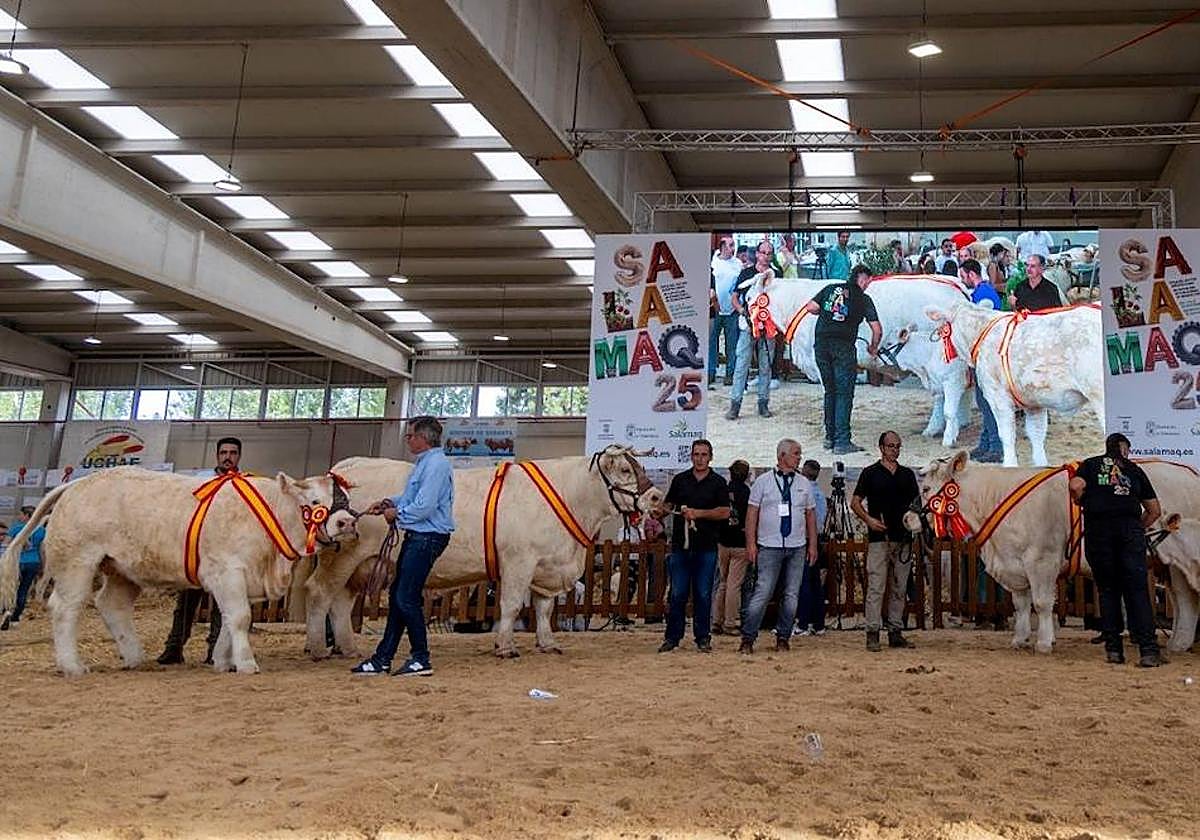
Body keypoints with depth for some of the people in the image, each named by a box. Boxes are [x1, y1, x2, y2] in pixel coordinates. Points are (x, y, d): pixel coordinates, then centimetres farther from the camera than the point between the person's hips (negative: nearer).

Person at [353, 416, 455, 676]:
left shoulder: (436, 464, -16)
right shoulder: (424, 462, 17)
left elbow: (424, 506, -22)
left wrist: (397, 513, -8)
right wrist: (390, 502, 12)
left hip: (428, 538, -10)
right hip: (416, 537, 10)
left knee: (406, 598, -8)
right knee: (396, 596, 11)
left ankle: (421, 660, 3)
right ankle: (383, 658, 16)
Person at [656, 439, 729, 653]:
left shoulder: (718, 483, 4)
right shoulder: (680, 479, 11)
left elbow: (725, 512, -4)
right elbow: (667, 504, 16)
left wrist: (698, 513, -13)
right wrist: (660, 510, -5)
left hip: (706, 547, -1)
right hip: (680, 546, 2)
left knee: (703, 594, 3)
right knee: (677, 594, 2)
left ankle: (703, 638, 12)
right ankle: (672, 637, 10)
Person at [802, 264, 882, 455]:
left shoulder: (831, 289, 14)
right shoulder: (864, 299, 5)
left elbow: (811, 308, 7)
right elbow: (877, 330, 2)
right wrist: (873, 347, 21)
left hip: (821, 343, 4)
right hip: (843, 346, -4)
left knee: (830, 391, 17)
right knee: (844, 393, 1)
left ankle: (830, 437, 21)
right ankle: (842, 442, -3)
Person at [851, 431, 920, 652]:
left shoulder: (908, 474, 14)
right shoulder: (871, 473, 3)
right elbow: (855, 502, 2)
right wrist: (869, 519, -13)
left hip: (903, 538, 5)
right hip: (879, 537, -4)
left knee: (900, 588, 8)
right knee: (876, 587, -7)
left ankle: (895, 632, 14)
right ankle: (872, 633, -5)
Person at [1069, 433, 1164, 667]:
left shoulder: (1090, 464, 14)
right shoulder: (1134, 470, 18)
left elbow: (1076, 486, -6)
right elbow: (1155, 510, 17)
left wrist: (1083, 504, 13)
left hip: (1098, 528, 0)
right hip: (1130, 528, 0)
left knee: (1107, 589, 9)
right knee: (1137, 590, 0)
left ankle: (1113, 648, 8)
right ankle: (1148, 650, -9)